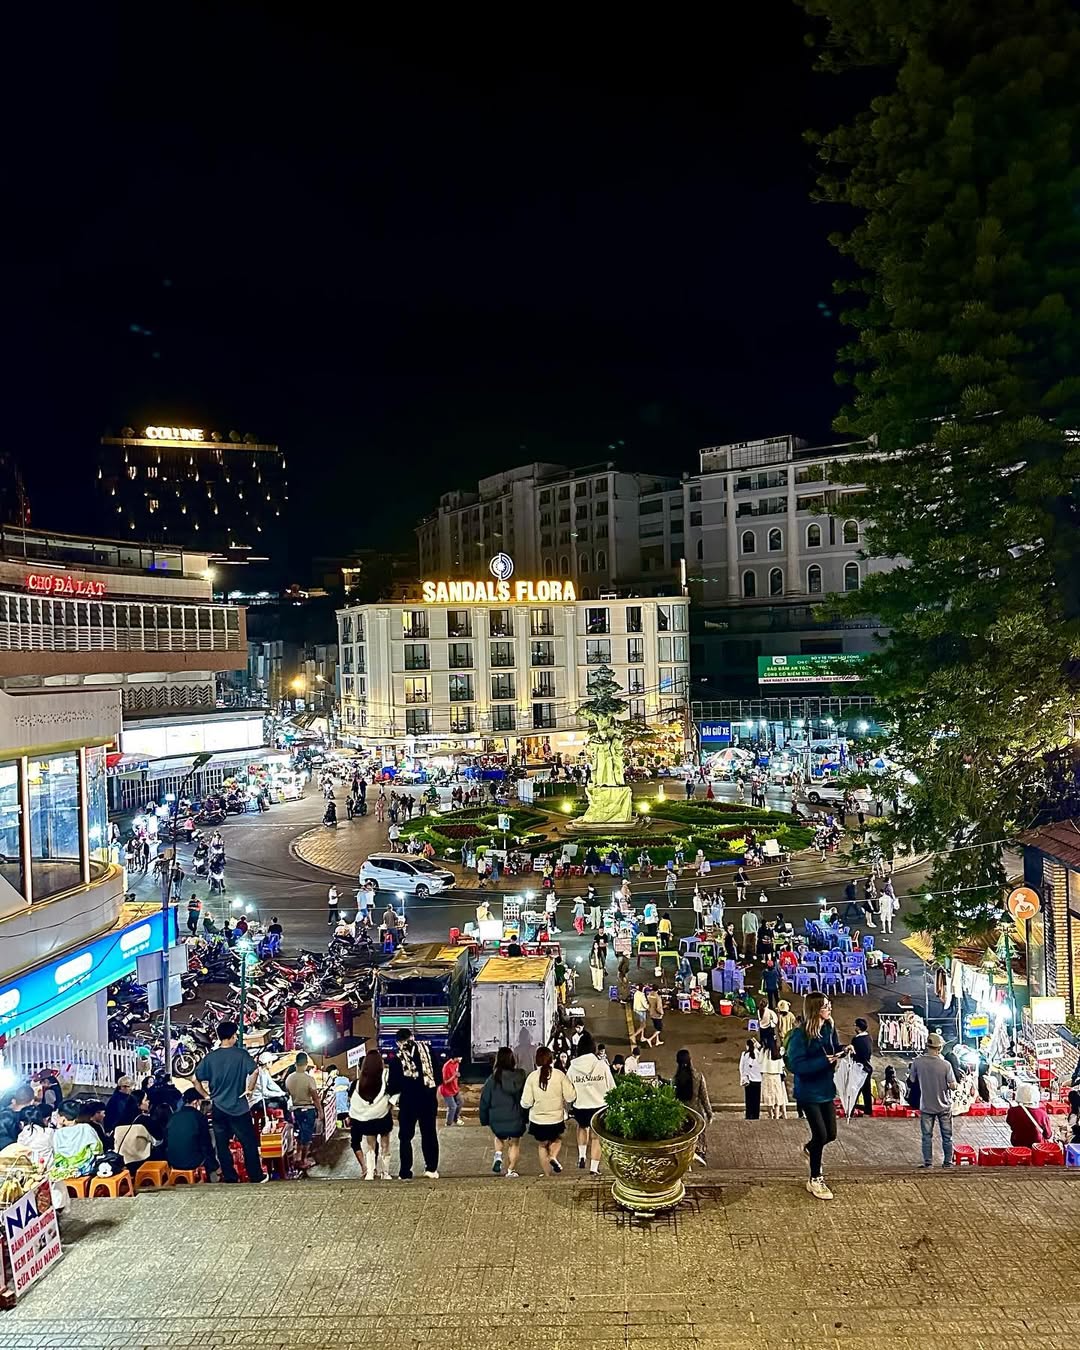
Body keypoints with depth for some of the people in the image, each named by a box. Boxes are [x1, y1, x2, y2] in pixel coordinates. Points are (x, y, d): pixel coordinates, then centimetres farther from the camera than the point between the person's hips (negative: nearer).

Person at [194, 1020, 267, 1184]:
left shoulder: (210, 1057, 0)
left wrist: (206, 1095, 9)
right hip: (239, 1107, -3)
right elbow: (254, 1071, -21)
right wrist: (250, 1089, -8)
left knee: (222, 1144, 13)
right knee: (249, 1142, 7)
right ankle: (256, 1177, 13)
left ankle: (230, 1177, 17)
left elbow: (196, 1079, 0)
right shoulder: (241, 1053, -10)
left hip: (218, 1107, 3)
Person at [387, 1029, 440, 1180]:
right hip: (429, 1099, 1)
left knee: (405, 1137, 9)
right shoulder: (427, 1049, -7)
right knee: (429, 1134, 12)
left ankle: (405, 1172, 11)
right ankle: (432, 1168, 15)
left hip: (408, 1101, -1)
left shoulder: (396, 1060, -7)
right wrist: (432, 1086, 5)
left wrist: (393, 1094, 11)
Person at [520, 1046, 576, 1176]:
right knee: (557, 1139, 27)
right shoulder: (559, 1074, -11)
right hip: (557, 1119, 0)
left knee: (542, 1146, 22)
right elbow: (570, 1097, -10)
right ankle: (553, 1156, 1)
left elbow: (526, 1103, -11)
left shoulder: (532, 1077, -12)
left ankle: (547, 1175, 21)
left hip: (538, 1120, 0)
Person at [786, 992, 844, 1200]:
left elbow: (834, 1050, 10)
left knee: (831, 1134, 13)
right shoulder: (800, 1035, -24)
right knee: (821, 1134, -3)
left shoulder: (829, 1029, -3)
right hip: (808, 1092, -7)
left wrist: (842, 1051, -13)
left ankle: (810, 1148, 48)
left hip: (826, 1089, 7)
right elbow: (796, 1065, -26)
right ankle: (815, 1180, 18)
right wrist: (823, 1061, -32)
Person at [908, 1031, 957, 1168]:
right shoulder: (946, 1064, -19)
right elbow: (953, 1085, -15)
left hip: (926, 1106, 1)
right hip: (944, 1106, -1)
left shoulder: (917, 1062, -14)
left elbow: (911, 1080, 0)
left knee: (927, 1136, 12)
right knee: (947, 1136, 16)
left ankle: (928, 1162, 14)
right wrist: (945, 1084, 5)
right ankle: (947, 1162, 22)